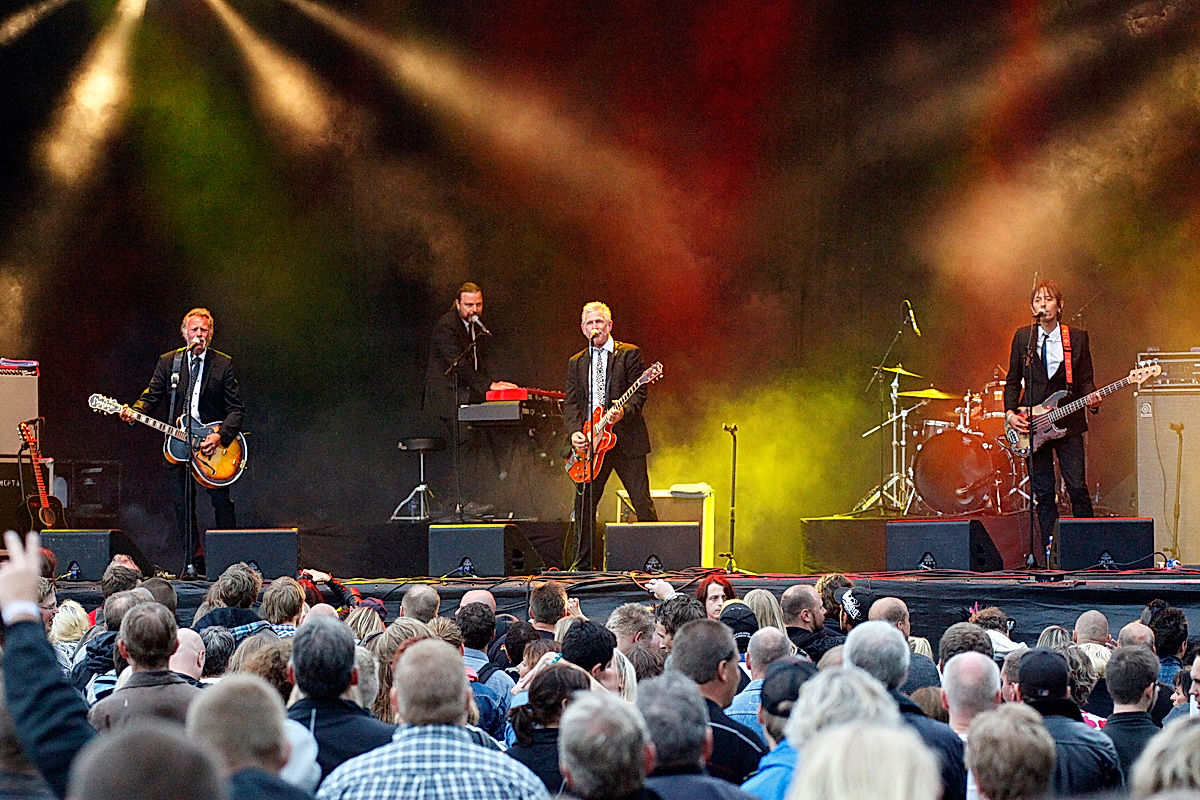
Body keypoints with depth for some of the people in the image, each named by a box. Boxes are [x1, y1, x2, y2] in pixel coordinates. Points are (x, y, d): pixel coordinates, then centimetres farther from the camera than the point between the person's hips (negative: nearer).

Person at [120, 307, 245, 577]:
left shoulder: (223, 364, 0)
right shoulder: (168, 361, 6)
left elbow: (236, 408, -2)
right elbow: (152, 397, 6)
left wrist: (220, 436, -15)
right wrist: (134, 412, -15)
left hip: (213, 443, -2)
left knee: (221, 502, -6)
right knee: (182, 504, 2)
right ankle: (194, 561, 10)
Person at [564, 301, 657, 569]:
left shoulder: (629, 354, 4)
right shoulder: (577, 363, 16)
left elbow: (640, 393, -3)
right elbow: (571, 403, 11)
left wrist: (624, 411, -22)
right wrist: (575, 432, -6)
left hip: (626, 439, -4)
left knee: (643, 503, -6)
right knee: (583, 505, 2)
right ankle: (584, 566, 8)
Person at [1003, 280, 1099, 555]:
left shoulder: (1078, 337, 5)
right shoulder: (1022, 337, 8)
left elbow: (1085, 380, 6)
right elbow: (1013, 381, 12)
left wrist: (1092, 399, -15)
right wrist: (1010, 413, -2)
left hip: (1068, 422, -1)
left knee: (1077, 488, -10)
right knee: (1043, 493, 1)